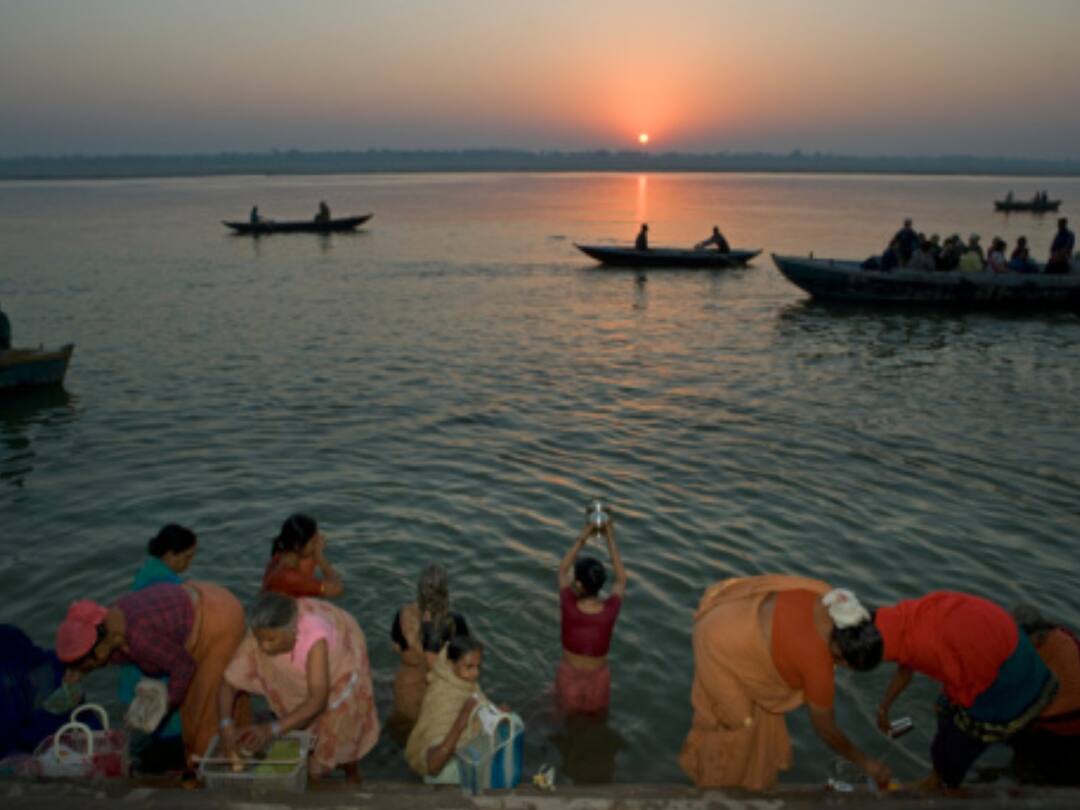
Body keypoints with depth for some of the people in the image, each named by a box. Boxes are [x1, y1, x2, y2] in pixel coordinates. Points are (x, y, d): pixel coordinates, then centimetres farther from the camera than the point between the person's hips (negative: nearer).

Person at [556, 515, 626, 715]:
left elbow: (563, 570, -2)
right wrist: (610, 539, -1)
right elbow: (621, 579, 0)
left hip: (569, 681, 0)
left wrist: (583, 537, -7)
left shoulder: (569, 608, -21)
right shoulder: (610, 611, -20)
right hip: (597, 682, 0)